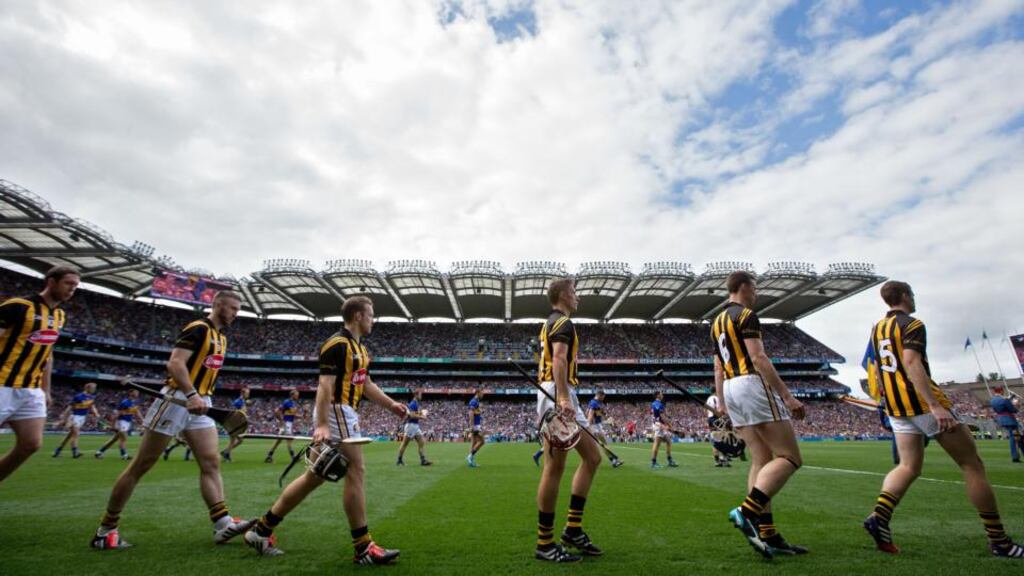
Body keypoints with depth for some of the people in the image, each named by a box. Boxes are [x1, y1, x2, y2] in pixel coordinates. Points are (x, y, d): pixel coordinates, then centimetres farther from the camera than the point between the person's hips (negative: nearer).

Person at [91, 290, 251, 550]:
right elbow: (175, 363, -23)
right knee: (141, 466, 3)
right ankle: (106, 529, 18)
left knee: (211, 463, -2)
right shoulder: (198, 328, -12)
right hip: (177, 400, -8)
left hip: (201, 405, 8)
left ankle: (223, 523, -6)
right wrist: (191, 395, -34)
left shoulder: (221, 337, 16)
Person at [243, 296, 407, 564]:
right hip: (336, 413, -10)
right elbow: (325, 385, -21)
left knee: (314, 477, 15)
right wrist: (321, 425, -27)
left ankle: (262, 529, 27)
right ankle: (363, 548, 3)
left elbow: (366, 384, 23)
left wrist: (391, 404, 17)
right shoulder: (337, 344, -13)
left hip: (346, 414, 10)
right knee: (356, 473, -6)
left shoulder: (360, 348, 17)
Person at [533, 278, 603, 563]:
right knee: (555, 468, -5)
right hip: (559, 395, -11)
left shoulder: (550, 323, 24)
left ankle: (573, 529, 17)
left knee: (592, 456, 13)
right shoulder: (563, 322, -7)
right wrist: (563, 398, -34)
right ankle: (545, 544, 6)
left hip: (562, 398, 11)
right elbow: (559, 359, -23)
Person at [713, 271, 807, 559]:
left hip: (731, 389, 9)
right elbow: (758, 358, -16)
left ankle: (768, 536, 8)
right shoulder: (746, 315, -7)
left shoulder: (717, 322, 20)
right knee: (789, 457, -3)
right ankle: (747, 511, -15)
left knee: (762, 461, 9)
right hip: (753, 384, -9)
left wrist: (721, 402, 23)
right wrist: (787, 395, -15)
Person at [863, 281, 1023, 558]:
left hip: (896, 408, 7)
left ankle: (879, 517, -9)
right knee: (972, 464, 7)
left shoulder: (877, 329, 14)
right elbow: (912, 363, -23)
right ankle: (999, 541, 13)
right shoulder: (912, 325, -10)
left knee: (909, 466, 9)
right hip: (922, 402, -7)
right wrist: (936, 406, -27)